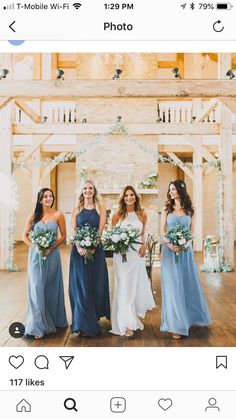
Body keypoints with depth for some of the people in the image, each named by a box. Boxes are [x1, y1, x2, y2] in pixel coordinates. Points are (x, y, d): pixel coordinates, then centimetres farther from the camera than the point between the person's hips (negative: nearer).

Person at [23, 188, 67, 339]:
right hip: (36, 255, 1)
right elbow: (25, 235, 6)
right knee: (37, 289, -1)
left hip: (52, 255, -1)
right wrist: (34, 247, -11)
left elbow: (63, 236, 0)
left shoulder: (58, 215, 0)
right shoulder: (33, 216, 4)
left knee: (51, 288, 8)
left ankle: (53, 320, 26)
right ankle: (39, 325, 8)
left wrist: (51, 248, -12)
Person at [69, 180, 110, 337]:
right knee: (80, 285, 2)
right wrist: (79, 247, -16)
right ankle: (83, 323, 10)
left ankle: (94, 318, 20)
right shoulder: (76, 209, 8)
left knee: (95, 284, 5)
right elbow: (73, 230, 0)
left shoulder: (100, 209, 4)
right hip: (79, 250, 1)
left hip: (96, 249, -1)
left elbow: (100, 230, -4)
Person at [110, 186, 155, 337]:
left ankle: (135, 316, 29)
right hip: (122, 254, -2)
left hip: (137, 253, 2)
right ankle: (127, 324, 6)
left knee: (137, 285, 8)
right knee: (124, 287, -1)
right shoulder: (118, 215, 0)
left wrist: (143, 245, -1)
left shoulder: (142, 215, 6)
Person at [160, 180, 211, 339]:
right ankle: (175, 324, 5)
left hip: (186, 249, 1)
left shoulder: (190, 209, 7)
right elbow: (162, 230, 2)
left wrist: (187, 243, -13)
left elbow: (193, 231, 6)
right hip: (170, 249, -1)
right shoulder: (166, 208, 5)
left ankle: (190, 316, 29)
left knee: (188, 283, 8)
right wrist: (170, 244, -15)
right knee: (173, 285, -1)